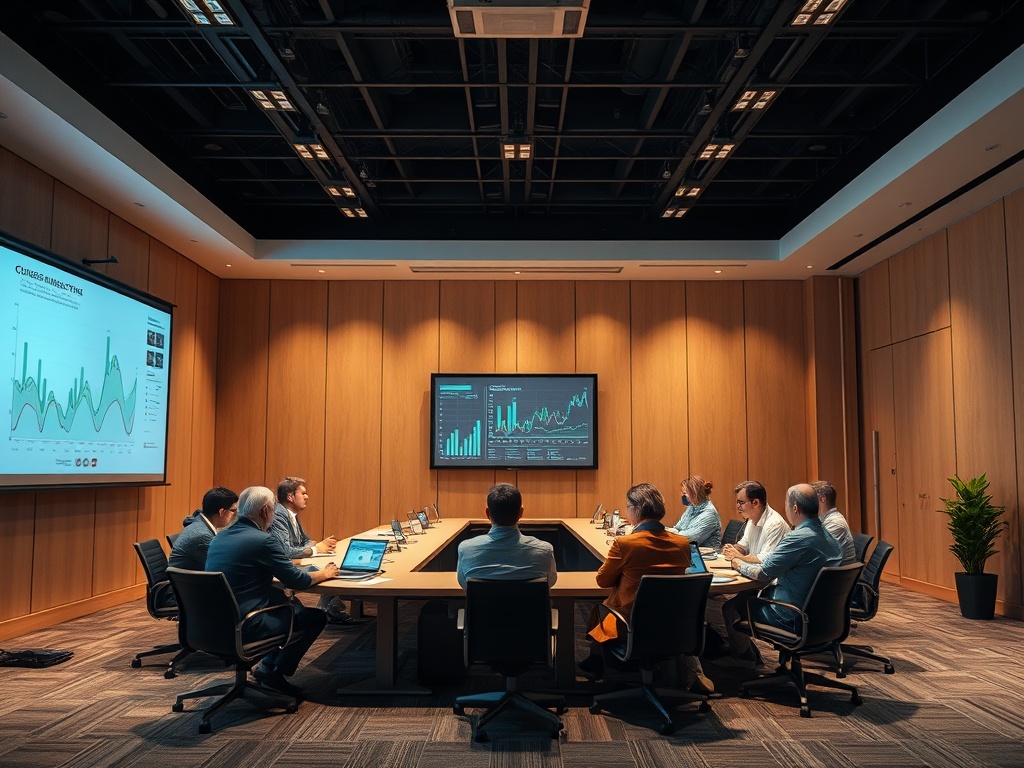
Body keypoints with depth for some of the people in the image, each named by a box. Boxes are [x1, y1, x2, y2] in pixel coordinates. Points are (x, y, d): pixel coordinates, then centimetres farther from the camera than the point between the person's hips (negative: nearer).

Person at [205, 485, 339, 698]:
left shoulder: (219, 537, 7)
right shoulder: (263, 540, -18)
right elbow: (297, 581, -11)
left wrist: (285, 567, 27)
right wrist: (324, 574, 8)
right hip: (244, 627, -9)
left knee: (291, 604, 25)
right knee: (316, 617, 4)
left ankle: (268, 664, 24)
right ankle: (273, 672, 10)